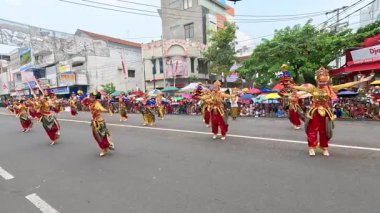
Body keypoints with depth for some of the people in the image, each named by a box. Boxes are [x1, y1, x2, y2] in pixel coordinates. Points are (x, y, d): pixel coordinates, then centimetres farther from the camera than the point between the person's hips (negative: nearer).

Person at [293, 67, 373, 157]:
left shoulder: (331, 89, -1)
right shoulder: (313, 89, 0)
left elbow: (345, 85, -4)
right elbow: (301, 87, 2)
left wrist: (360, 81, -8)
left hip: (325, 113, 1)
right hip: (314, 112, 0)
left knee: (324, 131, 10)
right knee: (312, 130, 2)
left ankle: (325, 148, 25)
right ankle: (312, 148, 14)